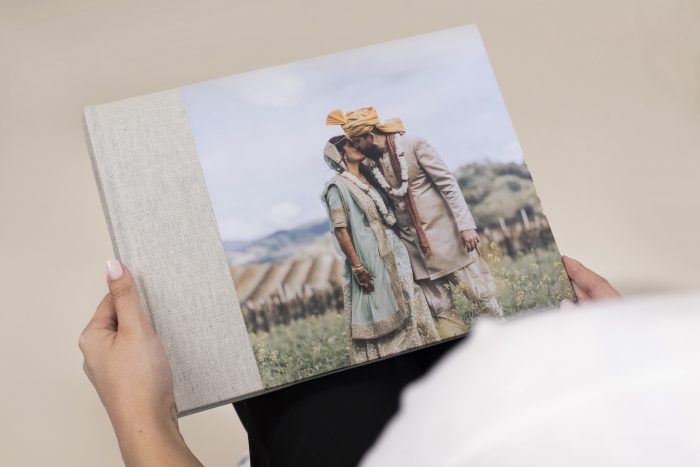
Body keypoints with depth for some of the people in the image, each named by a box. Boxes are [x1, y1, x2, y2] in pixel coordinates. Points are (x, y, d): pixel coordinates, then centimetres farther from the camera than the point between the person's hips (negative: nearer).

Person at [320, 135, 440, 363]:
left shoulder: (366, 180, 16)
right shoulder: (337, 186, -8)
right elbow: (340, 230, -14)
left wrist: (401, 252, 13)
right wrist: (357, 267, -18)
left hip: (392, 256, 8)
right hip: (369, 261, -8)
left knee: (406, 308, 8)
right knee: (377, 316, -3)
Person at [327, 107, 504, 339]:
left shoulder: (414, 145, -8)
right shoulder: (371, 162, 7)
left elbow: (448, 184, -8)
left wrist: (466, 225, -13)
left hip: (443, 230, -5)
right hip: (415, 245, 5)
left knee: (481, 294, -4)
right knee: (440, 308, 4)